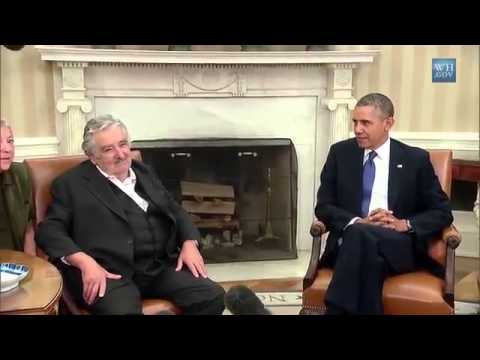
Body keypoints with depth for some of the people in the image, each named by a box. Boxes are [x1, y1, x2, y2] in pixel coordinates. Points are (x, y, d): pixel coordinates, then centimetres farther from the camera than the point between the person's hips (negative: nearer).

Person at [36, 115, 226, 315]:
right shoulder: (71, 184, 6)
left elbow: (175, 211, 24)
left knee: (213, 297, -14)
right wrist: (84, 261, -18)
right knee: (123, 310, -36)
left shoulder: (144, 172, 21)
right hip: (109, 271, -5)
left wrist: (189, 242, 4)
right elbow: (49, 230, -1)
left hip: (161, 266, 6)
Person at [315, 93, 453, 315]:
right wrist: (357, 222, -14)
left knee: (361, 236, -34)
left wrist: (405, 224, -12)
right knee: (366, 250, -36)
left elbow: (442, 212, 8)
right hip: (350, 240, 1)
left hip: (399, 246, 0)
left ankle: (340, 308, -27)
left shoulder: (416, 159, 8)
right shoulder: (340, 153, 11)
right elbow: (323, 206, 6)